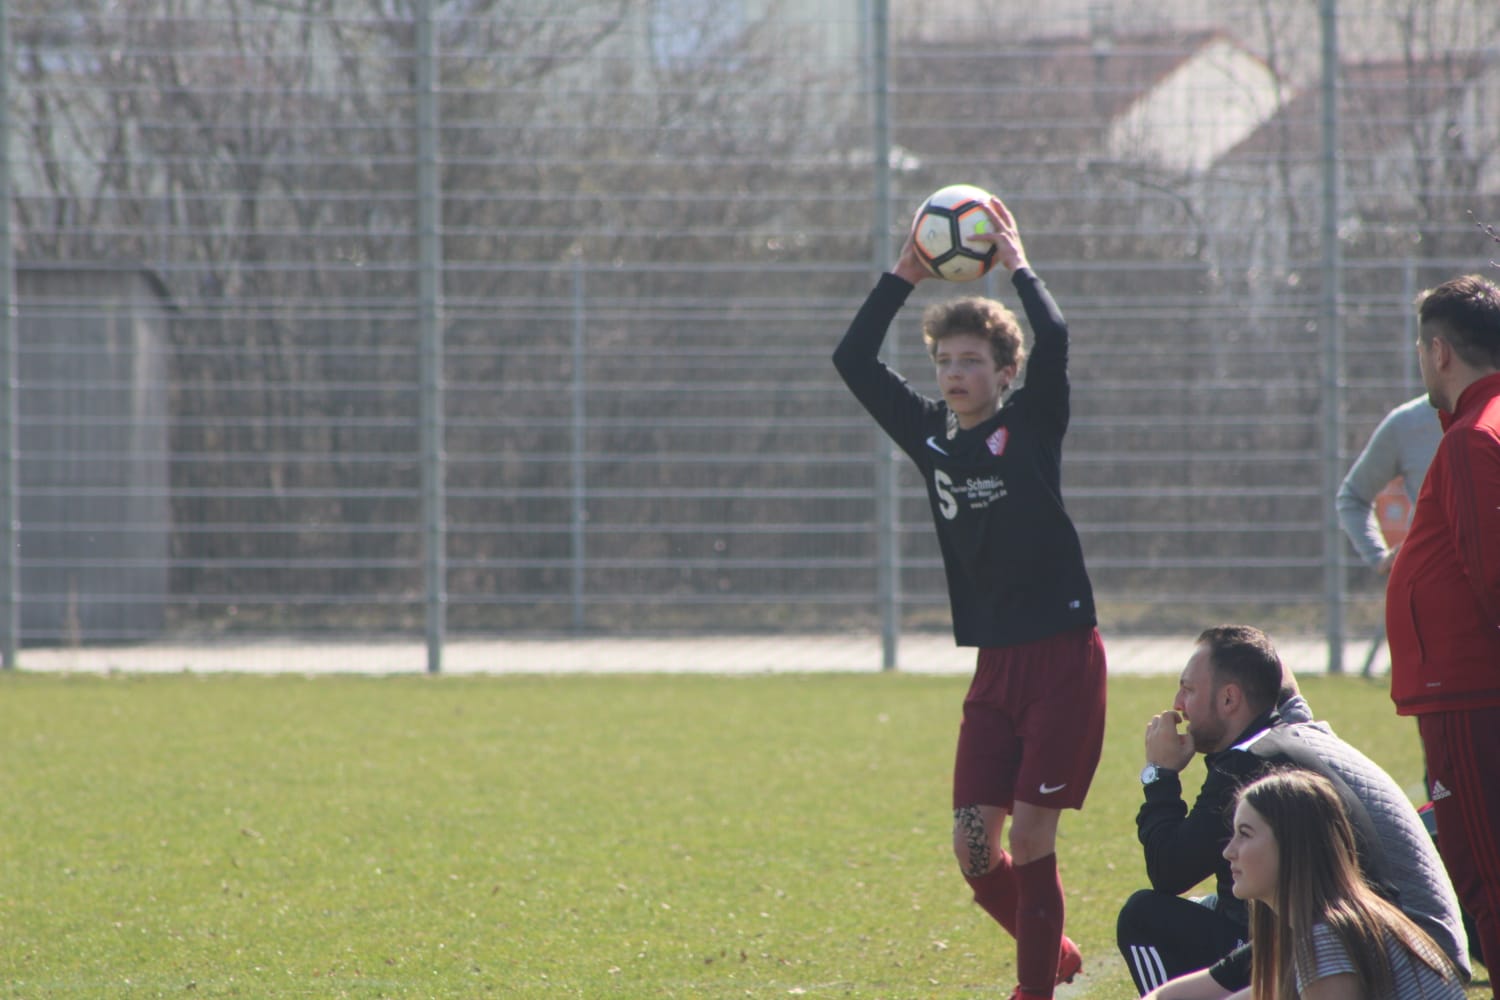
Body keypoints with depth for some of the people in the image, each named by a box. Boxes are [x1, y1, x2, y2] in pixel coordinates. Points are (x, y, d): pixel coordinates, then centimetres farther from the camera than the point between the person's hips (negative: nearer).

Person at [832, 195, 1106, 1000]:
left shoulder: (1031, 426, -3)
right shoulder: (931, 437, 9)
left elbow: (1052, 339, -20)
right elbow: (853, 361, 6)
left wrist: (1015, 266, -8)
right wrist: (904, 277, 3)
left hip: (1061, 657, -5)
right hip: (996, 665, 5)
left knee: (1030, 838, -7)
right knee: (973, 845, 1)